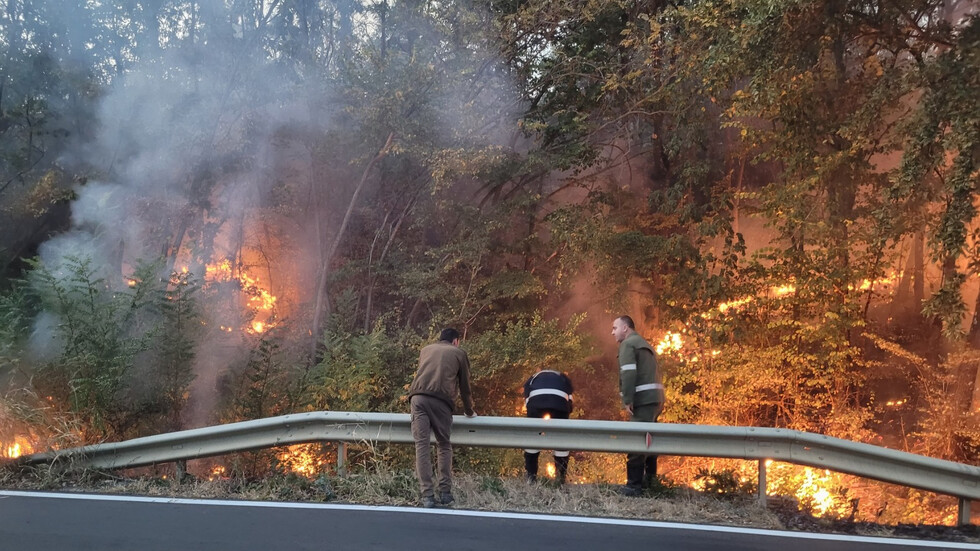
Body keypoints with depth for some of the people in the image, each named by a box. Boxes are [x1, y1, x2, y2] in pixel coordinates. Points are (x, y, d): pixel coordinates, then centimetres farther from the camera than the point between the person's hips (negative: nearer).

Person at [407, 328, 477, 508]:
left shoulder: (426, 350, 31)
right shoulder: (459, 353, 22)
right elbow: (464, 386, 24)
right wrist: (469, 411, 39)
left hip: (418, 397, 2)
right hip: (441, 400, -2)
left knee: (422, 445, -2)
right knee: (444, 446, 12)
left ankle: (427, 496, -9)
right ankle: (445, 493, 6)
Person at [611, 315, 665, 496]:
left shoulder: (628, 344, -6)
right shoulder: (644, 344, 24)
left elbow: (628, 373, -18)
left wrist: (628, 400, -18)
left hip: (643, 399, -10)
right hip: (654, 398, 10)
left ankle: (634, 485, -9)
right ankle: (650, 478, 27)